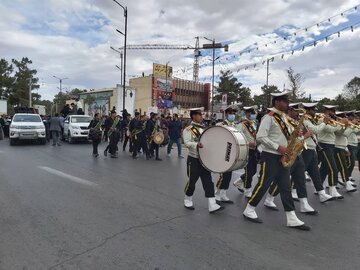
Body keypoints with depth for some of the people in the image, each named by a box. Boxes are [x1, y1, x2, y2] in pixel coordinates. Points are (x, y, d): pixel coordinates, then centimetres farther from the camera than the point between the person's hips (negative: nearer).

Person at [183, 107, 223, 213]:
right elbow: (187, 143, -22)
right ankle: (187, 200, 27)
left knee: (208, 182, 1)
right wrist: (196, 145, -39)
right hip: (193, 160, -6)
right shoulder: (188, 129, -9)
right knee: (192, 181, 4)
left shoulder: (204, 128, 13)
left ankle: (212, 205, 2)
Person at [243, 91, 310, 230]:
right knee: (263, 185, -1)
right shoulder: (269, 117, -13)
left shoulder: (283, 117, 15)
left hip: (282, 158, 8)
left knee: (285, 187, 7)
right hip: (270, 157, -8)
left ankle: (291, 218, 12)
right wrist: (278, 147, -21)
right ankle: (249, 210, 14)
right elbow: (260, 137, -21)